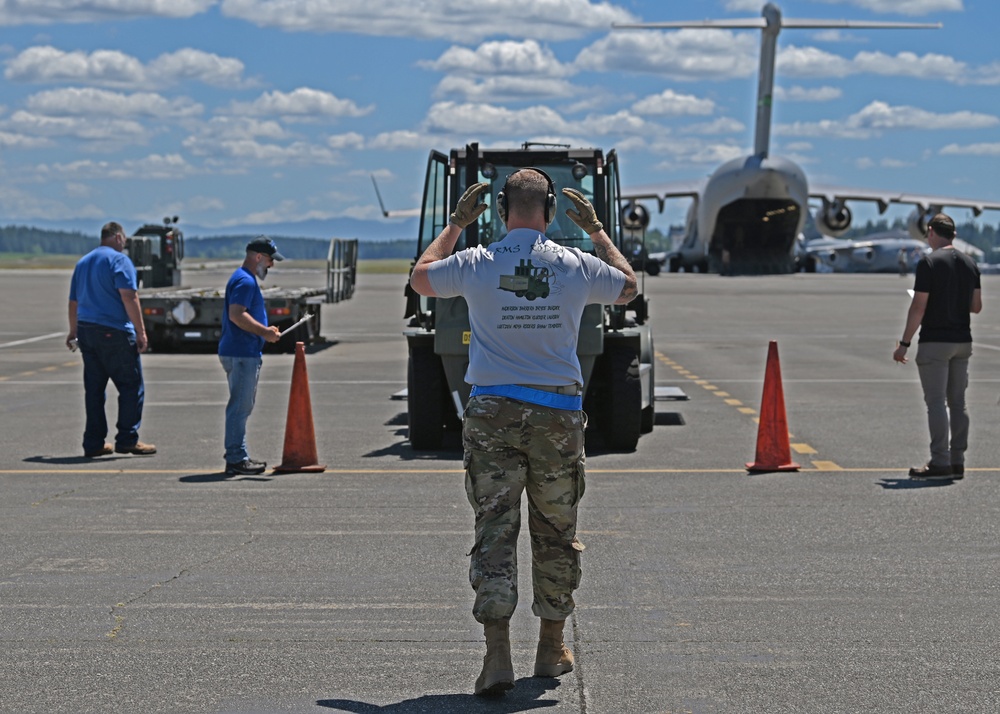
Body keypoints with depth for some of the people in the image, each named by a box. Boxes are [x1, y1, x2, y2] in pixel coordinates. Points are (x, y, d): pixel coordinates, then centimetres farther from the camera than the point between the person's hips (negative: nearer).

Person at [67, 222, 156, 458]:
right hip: (114, 332, -8)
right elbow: (129, 297, -16)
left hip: (87, 332, 8)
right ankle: (127, 439, -4)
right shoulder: (119, 260, -6)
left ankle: (94, 443, 10)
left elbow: (74, 302, 23)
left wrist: (73, 332, 34)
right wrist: (141, 332, -15)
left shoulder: (83, 262, 18)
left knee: (94, 388, 10)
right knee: (132, 386, -1)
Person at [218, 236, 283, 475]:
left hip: (245, 354, 11)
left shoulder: (245, 279, 20)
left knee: (242, 407, 15)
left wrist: (265, 330, 19)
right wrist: (264, 331, -22)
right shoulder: (245, 281, -14)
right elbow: (237, 314, -25)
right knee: (240, 407, -8)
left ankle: (237, 456, 21)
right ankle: (236, 459, -7)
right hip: (241, 354, -11)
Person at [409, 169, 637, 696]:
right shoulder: (576, 267, -3)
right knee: (556, 532, 15)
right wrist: (596, 230, 27)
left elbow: (420, 276, 18)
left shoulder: (476, 265, -4)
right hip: (558, 412, 1)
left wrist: (456, 223, 25)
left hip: (492, 413, -1)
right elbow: (628, 287, 20)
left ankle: (497, 657, -12)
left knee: (494, 531, -1)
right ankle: (551, 649, 26)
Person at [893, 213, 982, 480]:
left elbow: (918, 308, -14)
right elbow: (976, 306, 11)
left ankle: (940, 462, -8)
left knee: (936, 401, -5)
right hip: (963, 341, 6)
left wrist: (904, 344, -9)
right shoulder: (969, 263, 8)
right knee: (958, 402, 9)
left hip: (934, 342, -6)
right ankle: (957, 461, 11)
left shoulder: (929, 263, -12)